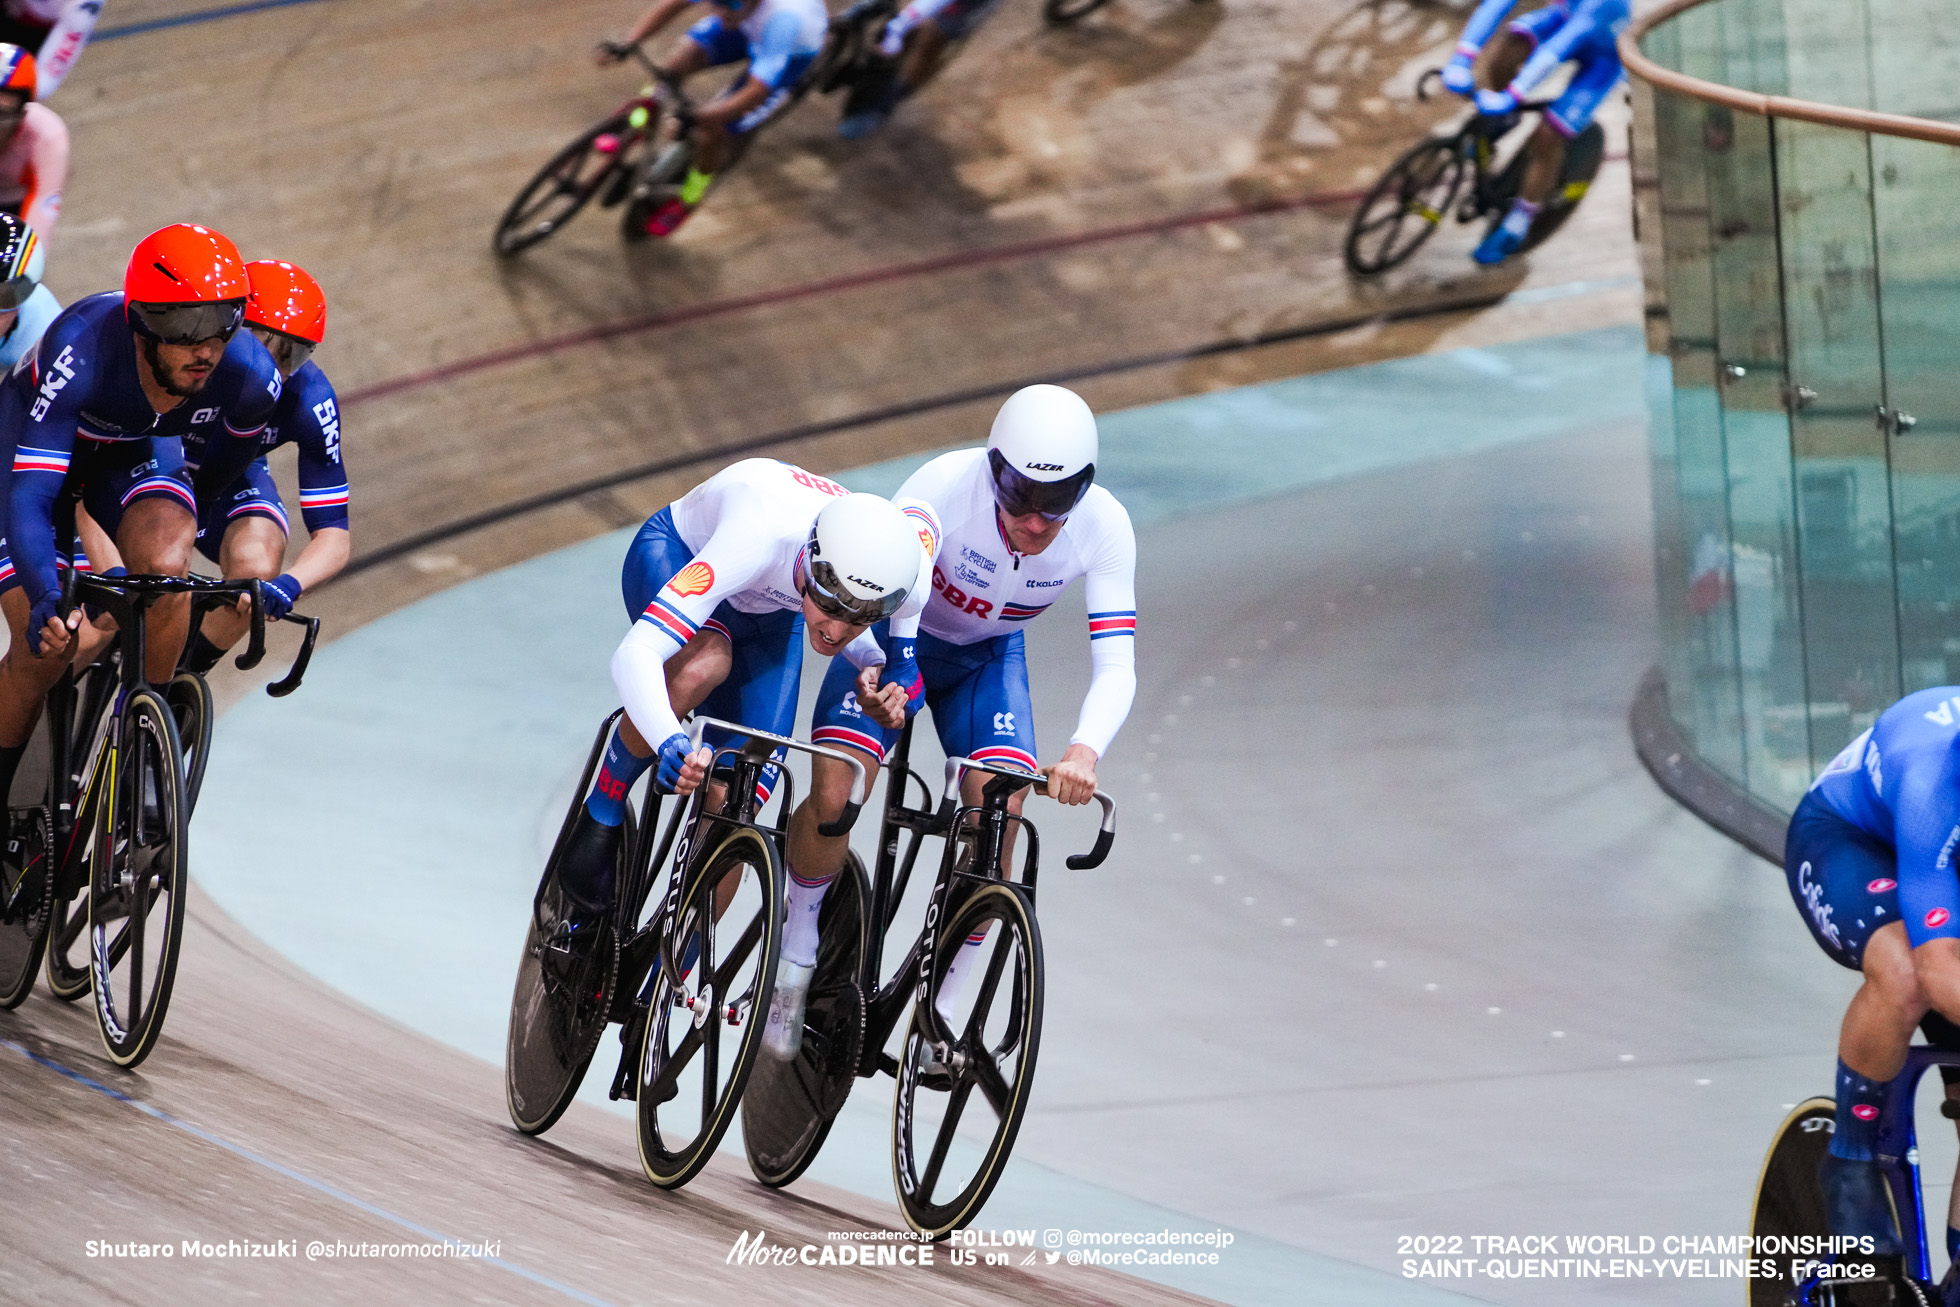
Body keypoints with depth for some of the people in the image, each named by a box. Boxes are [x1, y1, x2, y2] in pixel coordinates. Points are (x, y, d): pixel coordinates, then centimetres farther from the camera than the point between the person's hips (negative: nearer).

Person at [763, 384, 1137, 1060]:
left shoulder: (1104, 528, -29)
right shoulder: (946, 487, -36)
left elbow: (1115, 663, -31)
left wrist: (1085, 750, -51)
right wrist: (876, 680, -65)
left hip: (987, 655, 2)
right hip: (895, 635, -2)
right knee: (833, 797, -23)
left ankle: (940, 1006, -3)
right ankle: (796, 959, 5)